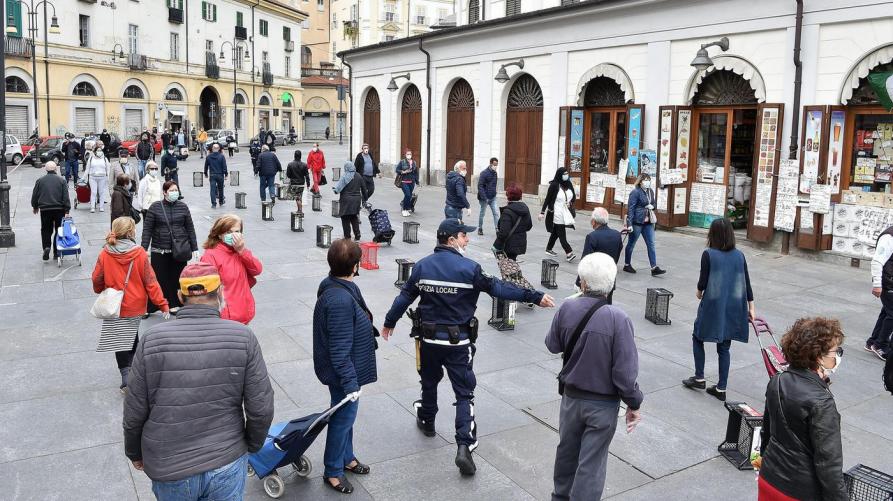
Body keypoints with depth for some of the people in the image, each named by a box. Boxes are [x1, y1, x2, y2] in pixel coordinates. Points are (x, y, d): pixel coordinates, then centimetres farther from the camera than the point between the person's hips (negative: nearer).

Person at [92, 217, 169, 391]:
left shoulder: (105, 254, -11)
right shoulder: (140, 254, -14)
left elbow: (97, 279, 0)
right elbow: (150, 282, -12)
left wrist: (100, 291, 24)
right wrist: (163, 304, -6)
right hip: (135, 306, 0)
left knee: (119, 341, 7)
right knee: (132, 338, 20)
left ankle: (126, 376, -1)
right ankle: (133, 368, 30)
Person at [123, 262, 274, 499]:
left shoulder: (152, 339, -12)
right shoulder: (243, 337, -13)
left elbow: (135, 412, -5)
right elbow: (261, 409, -10)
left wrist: (135, 452, 13)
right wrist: (252, 446, 9)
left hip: (168, 469, 1)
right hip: (228, 464, -1)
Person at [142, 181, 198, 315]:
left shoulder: (183, 207, 5)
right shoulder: (155, 207, 0)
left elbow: (190, 228, 8)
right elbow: (147, 229, 0)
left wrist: (194, 248, 6)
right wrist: (144, 248, -7)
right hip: (159, 251, -2)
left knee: (177, 278, 7)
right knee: (158, 278, -1)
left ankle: (175, 304, 20)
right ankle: (149, 307, 10)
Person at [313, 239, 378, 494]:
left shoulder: (333, 285, -1)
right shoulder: (340, 301, -33)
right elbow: (340, 349, -29)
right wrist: (349, 382, -23)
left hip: (350, 368, 10)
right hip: (343, 371, -10)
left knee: (345, 415, 25)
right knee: (343, 418, 8)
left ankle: (346, 458, 44)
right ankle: (333, 471, 27)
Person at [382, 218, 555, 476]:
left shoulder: (422, 266, -2)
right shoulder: (468, 268, -15)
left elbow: (405, 297, 5)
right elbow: (498, 288, -14)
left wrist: (389, 322, 20)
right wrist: (535, 296, -8)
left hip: (429, 338, 4)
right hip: (458, 342, -4)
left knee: (429, 381, 26)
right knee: (464, 393, 2)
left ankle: (426, 421, 47)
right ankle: (464, 447, -7)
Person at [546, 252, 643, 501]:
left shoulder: (567, 309, -13)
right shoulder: (618, 319, -23)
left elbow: (553, 345, 4)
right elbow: (625, 371, -19)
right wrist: (633, 404, -5)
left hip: (571, 397, 4)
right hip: (603, 404, -4)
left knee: (567, 451, 24)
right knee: (591, 462, 10)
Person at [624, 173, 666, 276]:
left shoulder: (651, 191, 9)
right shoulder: (635, 192, -13)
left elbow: (653, 203, 25)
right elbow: (630, 208, -16)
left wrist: (652, 206, 0)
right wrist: (629, 224, -20)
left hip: (648, 222, 7)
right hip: (637, 222, -7)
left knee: (651, 244, 3)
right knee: (631, 244, 7)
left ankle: (654, 268, 3)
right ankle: (627, 265, 22)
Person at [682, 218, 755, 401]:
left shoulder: (708, 254, -12)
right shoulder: (739, 255, 1)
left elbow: (703, 281, -11)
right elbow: (747, 283, 5)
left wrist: (699, 291, 11)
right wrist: (751, 308, 14)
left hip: (712, 305, -4)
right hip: (733, 308, 4)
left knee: (698, 338, 18)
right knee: (724, 347, 12)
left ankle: (699, 378, 18)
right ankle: (721, 388, 16)